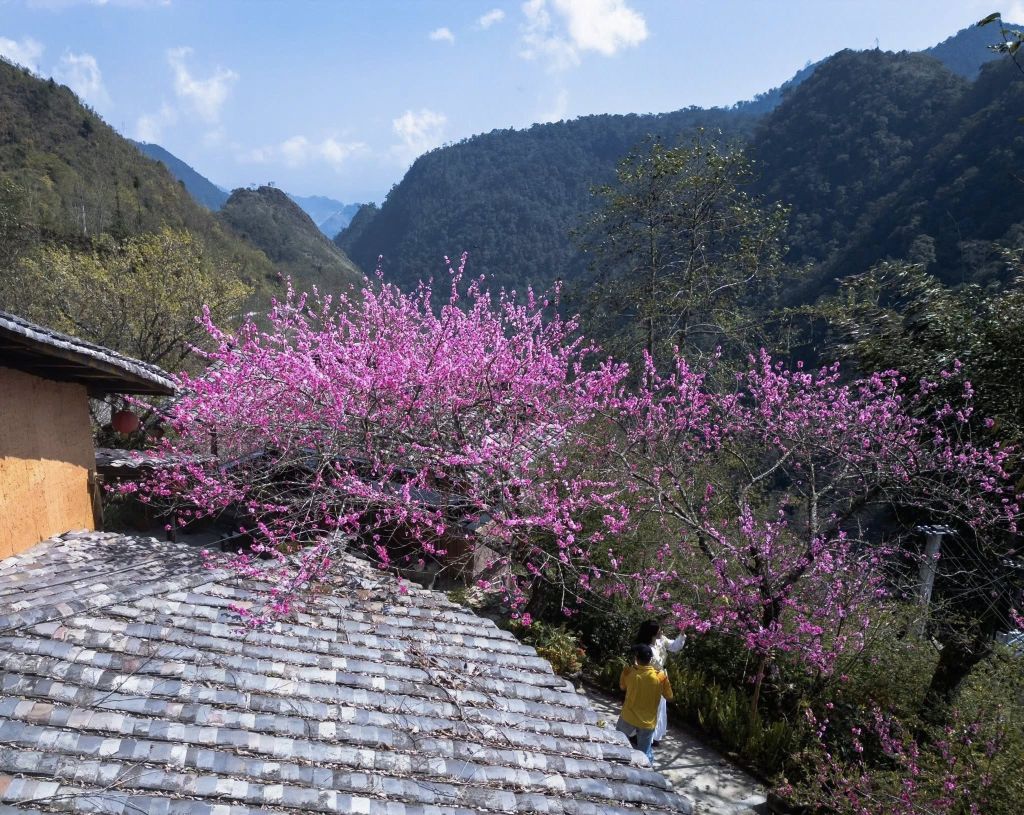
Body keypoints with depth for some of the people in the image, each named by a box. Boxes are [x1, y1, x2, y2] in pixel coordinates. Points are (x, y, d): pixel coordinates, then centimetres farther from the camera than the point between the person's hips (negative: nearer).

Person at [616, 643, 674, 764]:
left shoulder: (629, 671, -13)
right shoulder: (660, 676, -13)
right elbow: (669, 696, 2)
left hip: (628, 718, 0)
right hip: (648, 722, 0)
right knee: (644, 755, 13)